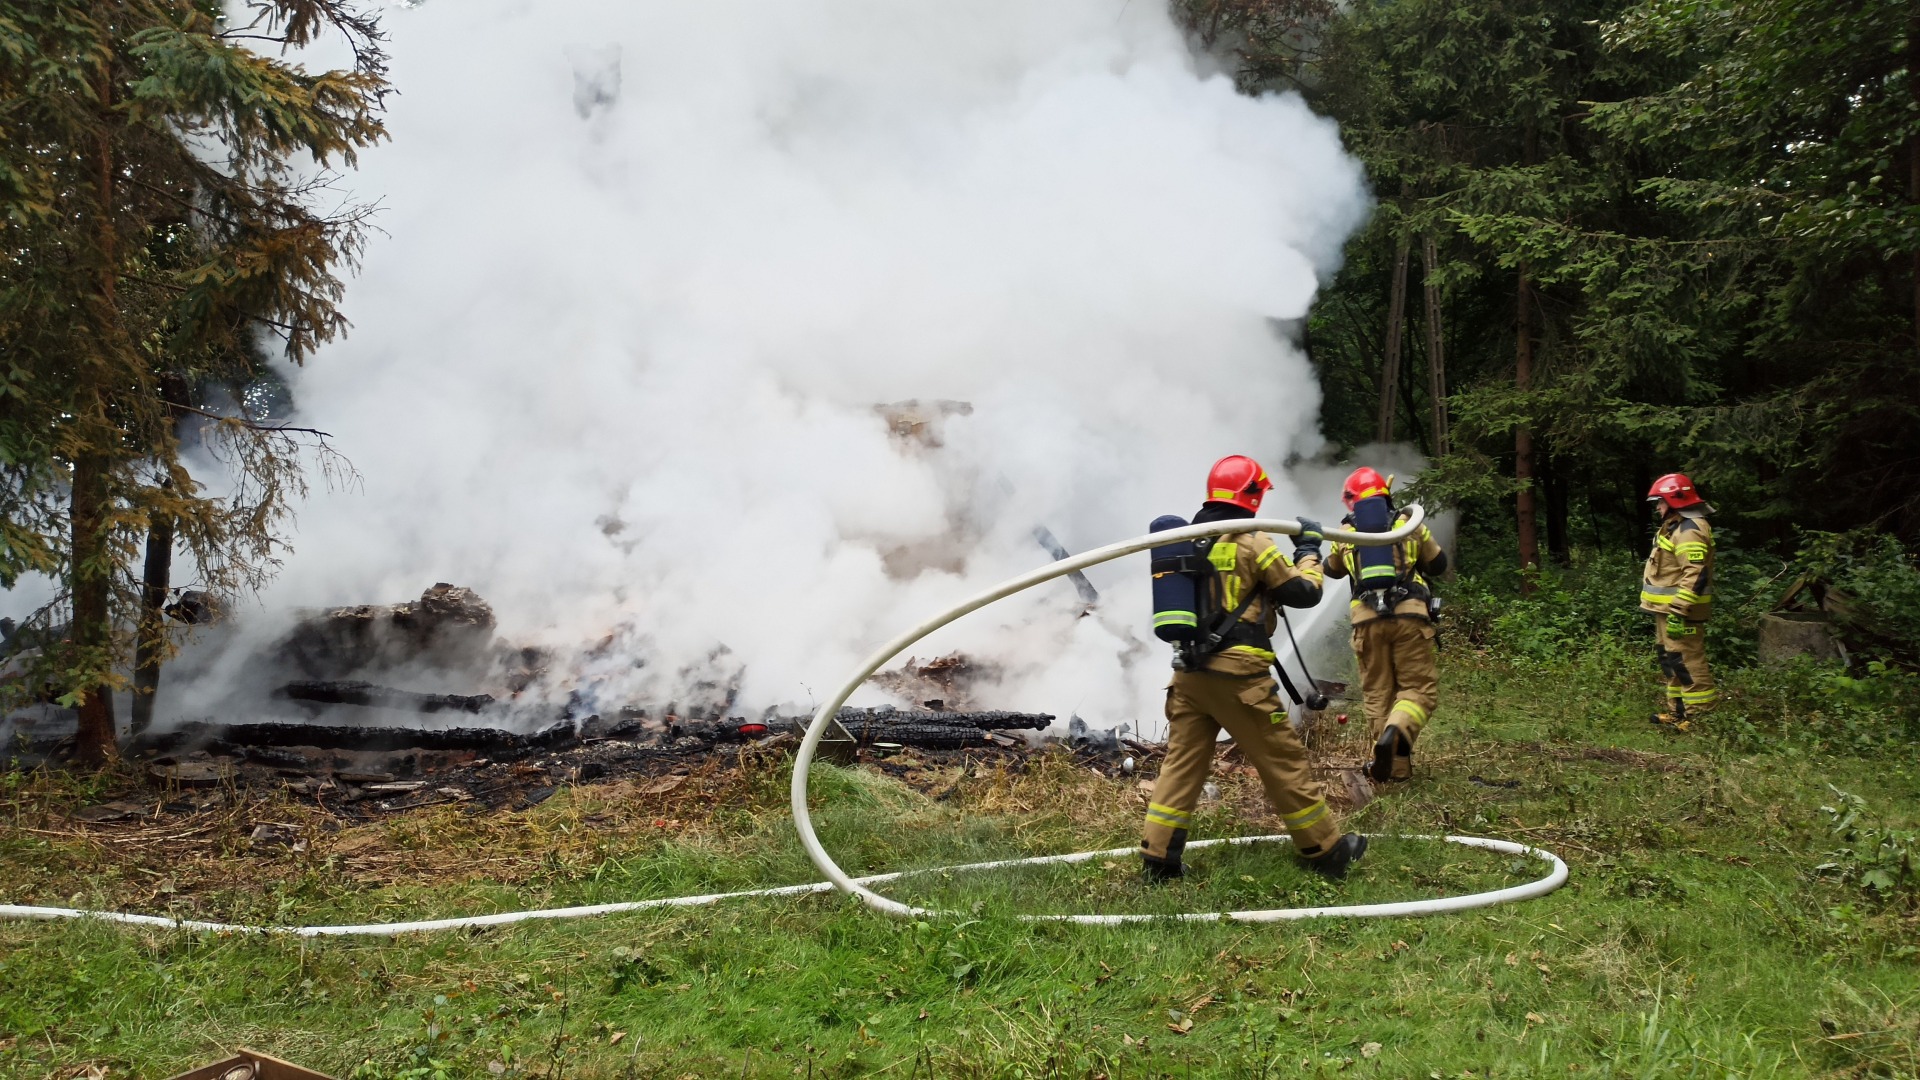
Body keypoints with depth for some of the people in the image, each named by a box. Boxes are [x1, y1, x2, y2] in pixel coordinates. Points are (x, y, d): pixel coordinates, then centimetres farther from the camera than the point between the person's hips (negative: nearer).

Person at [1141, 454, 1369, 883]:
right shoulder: (1251, 541, -9)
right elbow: (1304, 592, -3)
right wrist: (1309, 548, 12)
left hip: (1189, 671, 6)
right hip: (1237, 674, -6)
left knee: (1181, 763, 8)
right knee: (1283, 761, 4)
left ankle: (1157, 858, 5)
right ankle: (1326, 851, 15)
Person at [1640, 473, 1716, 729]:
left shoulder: (1689, 531, -18)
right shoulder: (1675, 527, 18)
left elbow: (1695, 575, -26)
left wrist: (1678, 612, -28)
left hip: (1679, 611, -11)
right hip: (1667, 609, 11)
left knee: (1687, 663, -10)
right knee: (1672, 661, 17)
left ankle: (1702, 715, -6)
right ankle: (1678, 712, 26)